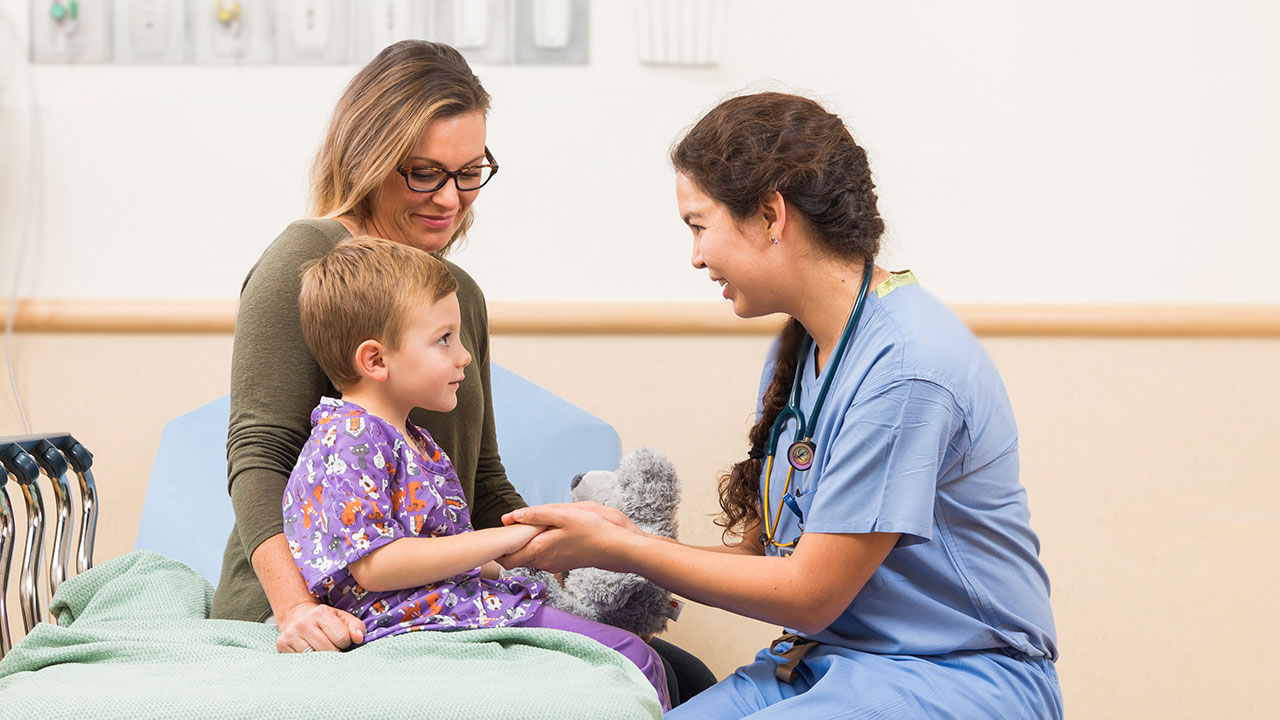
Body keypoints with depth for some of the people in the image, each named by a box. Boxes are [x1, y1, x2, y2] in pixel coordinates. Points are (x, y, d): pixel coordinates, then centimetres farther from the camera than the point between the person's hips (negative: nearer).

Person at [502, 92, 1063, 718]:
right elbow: (764, 555, 9)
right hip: (826, 663, 8)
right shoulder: (797, 349, 10)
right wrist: (626, 540, -5)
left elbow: (811, 593, -16)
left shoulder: (906, 366, -19)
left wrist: (616, 548, -10)